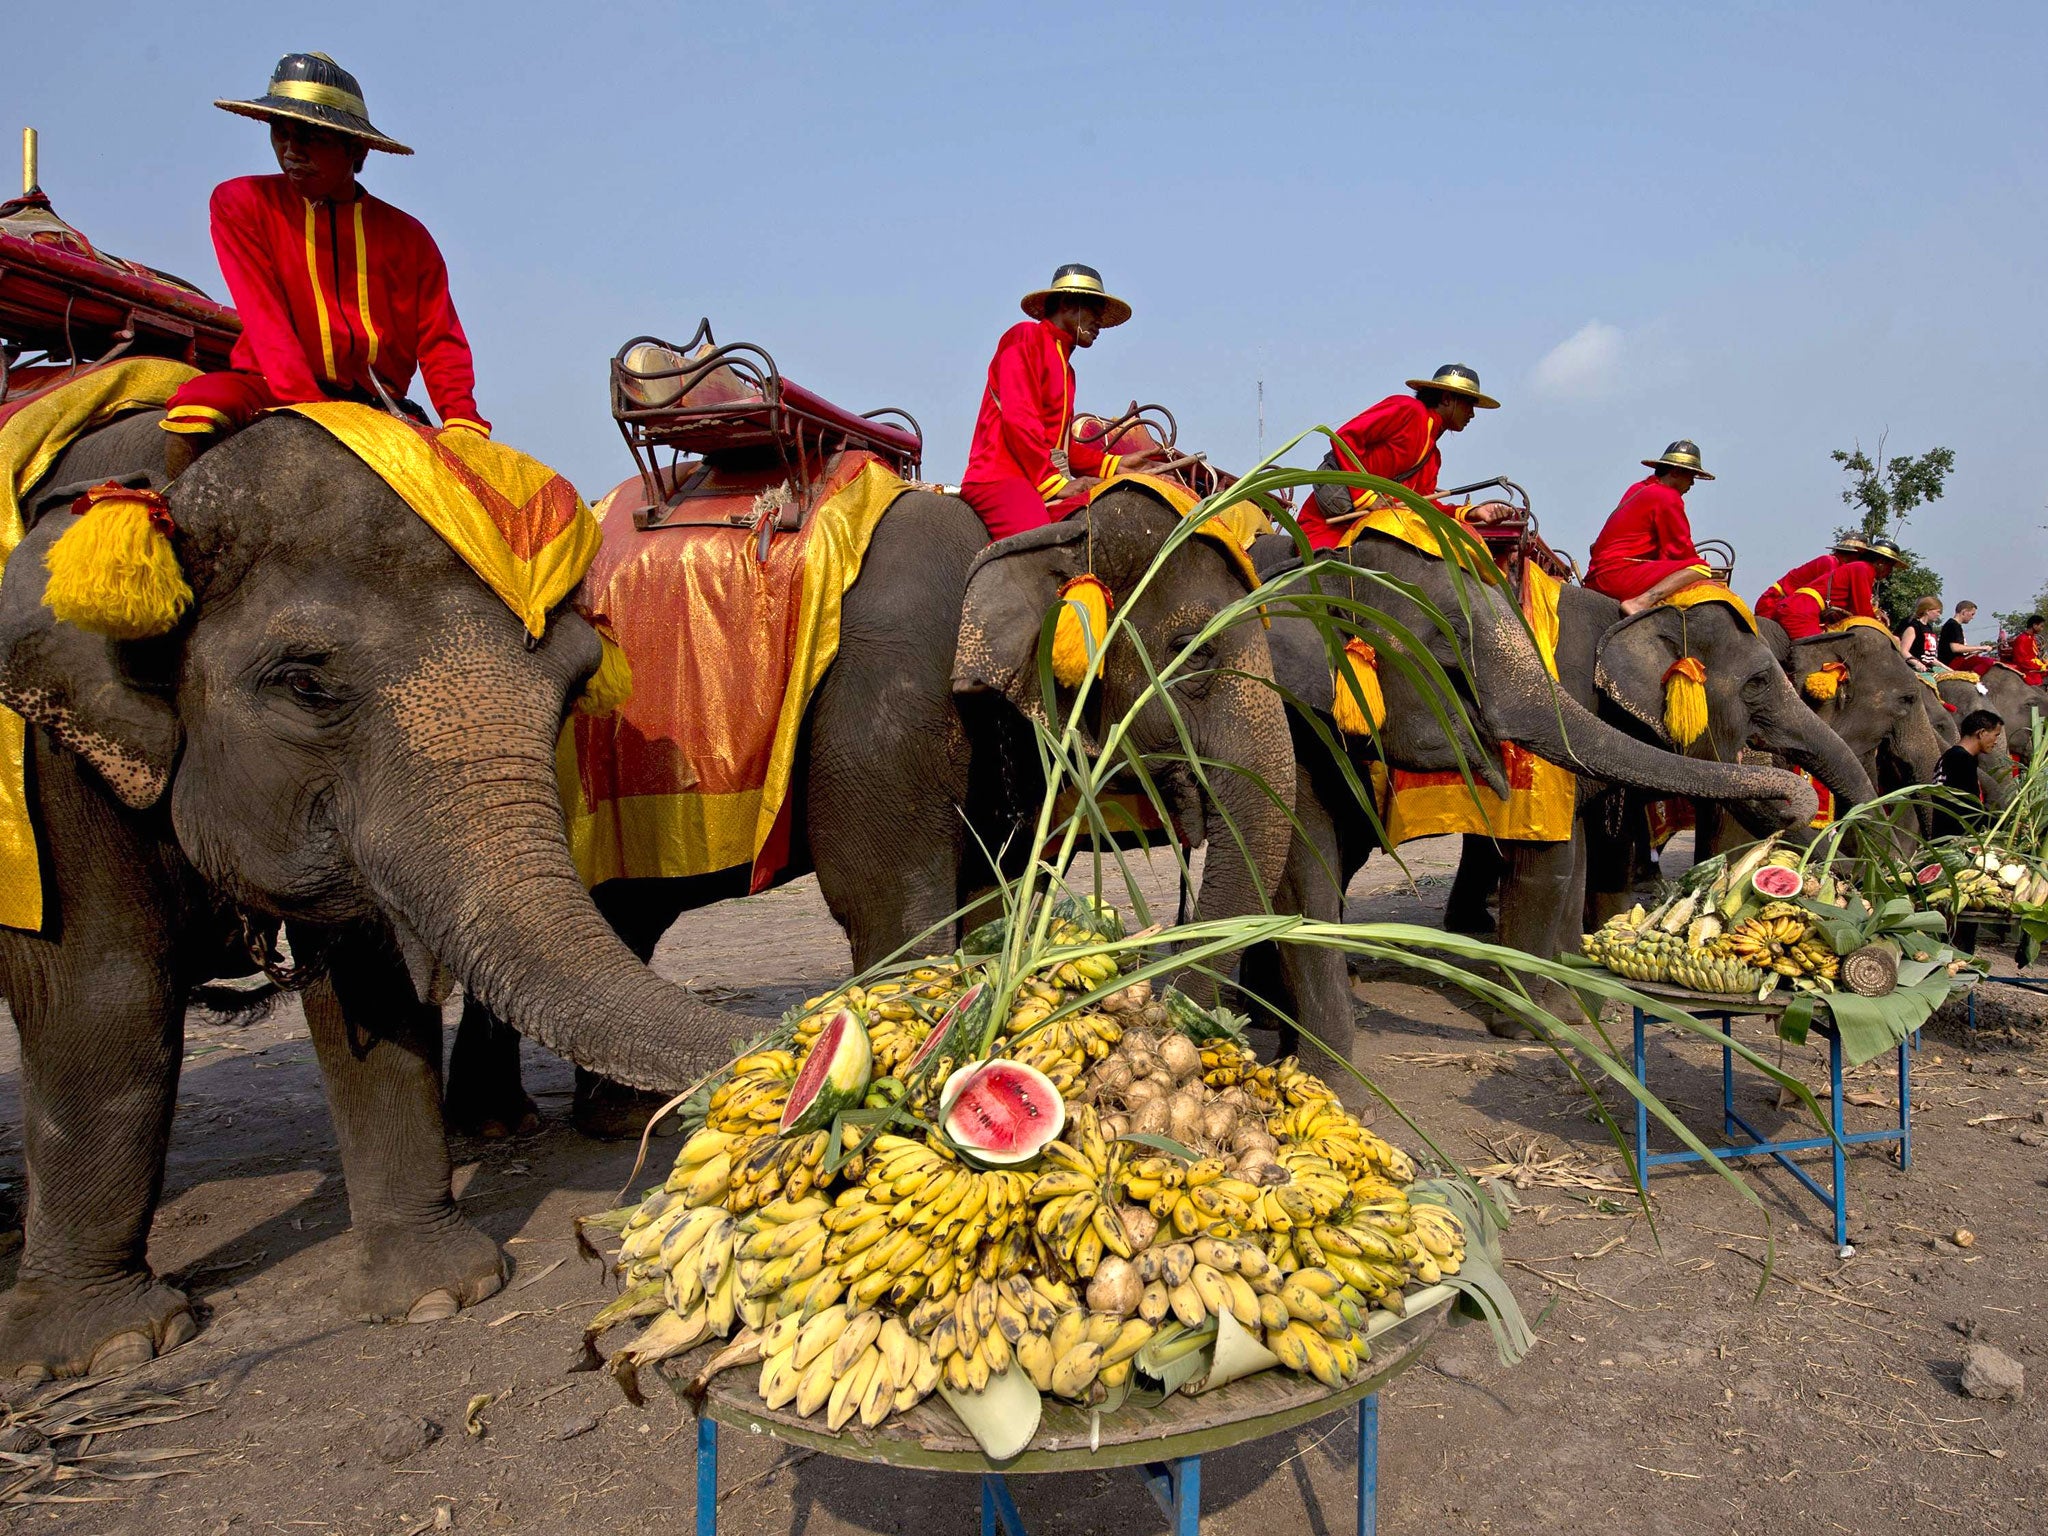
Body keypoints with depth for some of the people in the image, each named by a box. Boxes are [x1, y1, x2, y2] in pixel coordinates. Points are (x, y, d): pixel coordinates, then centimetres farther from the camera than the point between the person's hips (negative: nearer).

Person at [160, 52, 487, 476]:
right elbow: (264, 316, -7)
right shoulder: (240, 203, 5)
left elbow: (441, 342, 3)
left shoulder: (408, 235, 9)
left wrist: (462, 421, -17)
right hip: (273, 392, -2)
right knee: (198, 410, -33)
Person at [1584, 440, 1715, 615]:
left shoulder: (1638, 489, 22)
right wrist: (1695, 561, 13)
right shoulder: (1667, 497, -6)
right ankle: (1640, 603, -30)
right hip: (1619, 573, -10)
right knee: (1701, 569, -19)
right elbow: (1680, 549, -6)